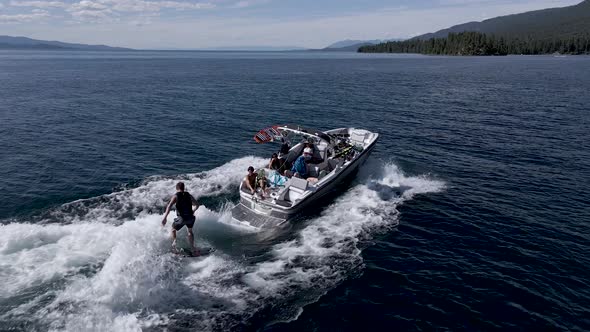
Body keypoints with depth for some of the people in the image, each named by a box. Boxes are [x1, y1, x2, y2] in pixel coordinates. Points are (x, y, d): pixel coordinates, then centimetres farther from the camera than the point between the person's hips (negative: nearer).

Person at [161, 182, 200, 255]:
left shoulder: (175, 196, 0)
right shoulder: (189, 195, 11)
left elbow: (169, 206, -16)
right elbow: (197, 204, 21)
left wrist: (165, 217, -22)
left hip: (181, 218, -3)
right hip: (190, 217, 3)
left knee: (173, 229, 27)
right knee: (190, 231, 29)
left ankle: (174, 242, 5)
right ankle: (193, 249, 25)